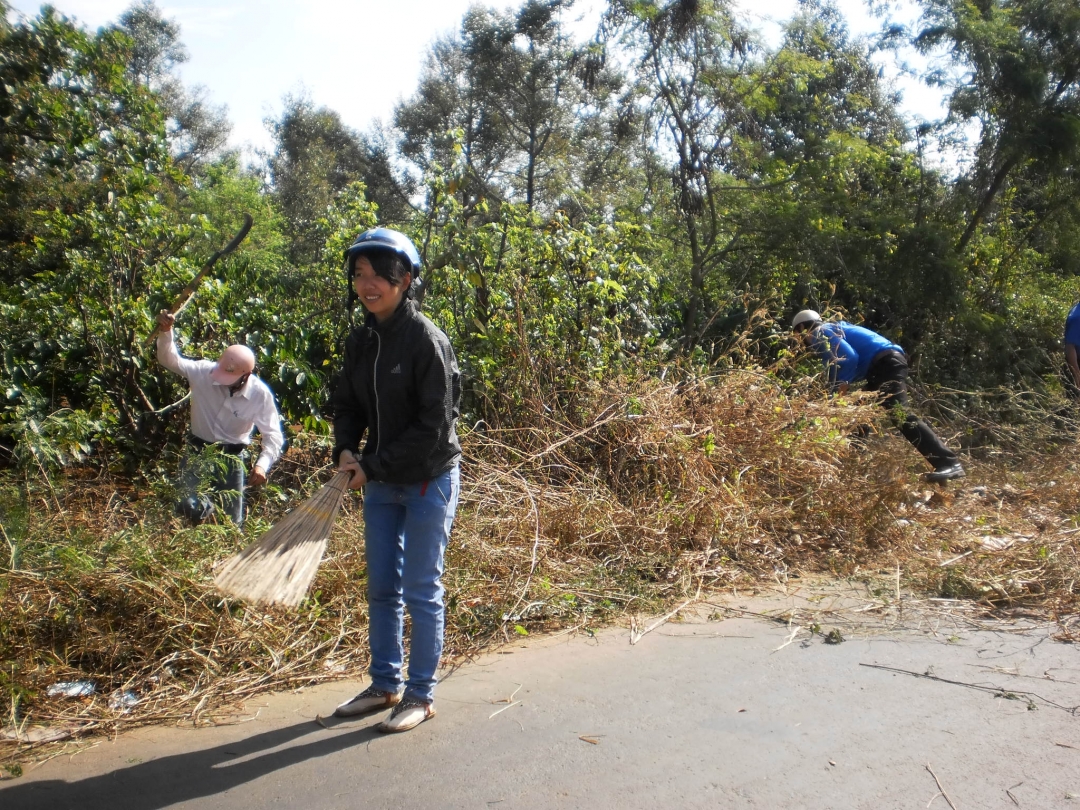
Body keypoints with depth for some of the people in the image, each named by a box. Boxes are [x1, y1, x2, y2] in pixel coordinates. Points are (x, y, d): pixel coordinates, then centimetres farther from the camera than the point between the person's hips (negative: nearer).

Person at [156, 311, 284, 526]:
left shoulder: (260, 394, -20)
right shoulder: (204, 372, -19)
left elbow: (273, 435, -15)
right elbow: (170, 360, -18)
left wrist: (262, 464, -31)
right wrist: (166, 332, -37)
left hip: (231, 458, 0)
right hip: (198, 452, 0)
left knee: (232, 523, 7)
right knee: (190, 508, -15)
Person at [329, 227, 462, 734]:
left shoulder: (426, 339, -17)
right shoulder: (360, 339, 3)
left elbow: (434, 426, -19)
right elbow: (347, 403, 12)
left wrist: (374, 466, -17)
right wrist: (347, 452, -8)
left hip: (428, 480, -7)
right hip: (380, 482, 7)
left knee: (422, 591, 4)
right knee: (381, 588, 14)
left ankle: (421, 694, 19)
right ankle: (385, 684, 31)